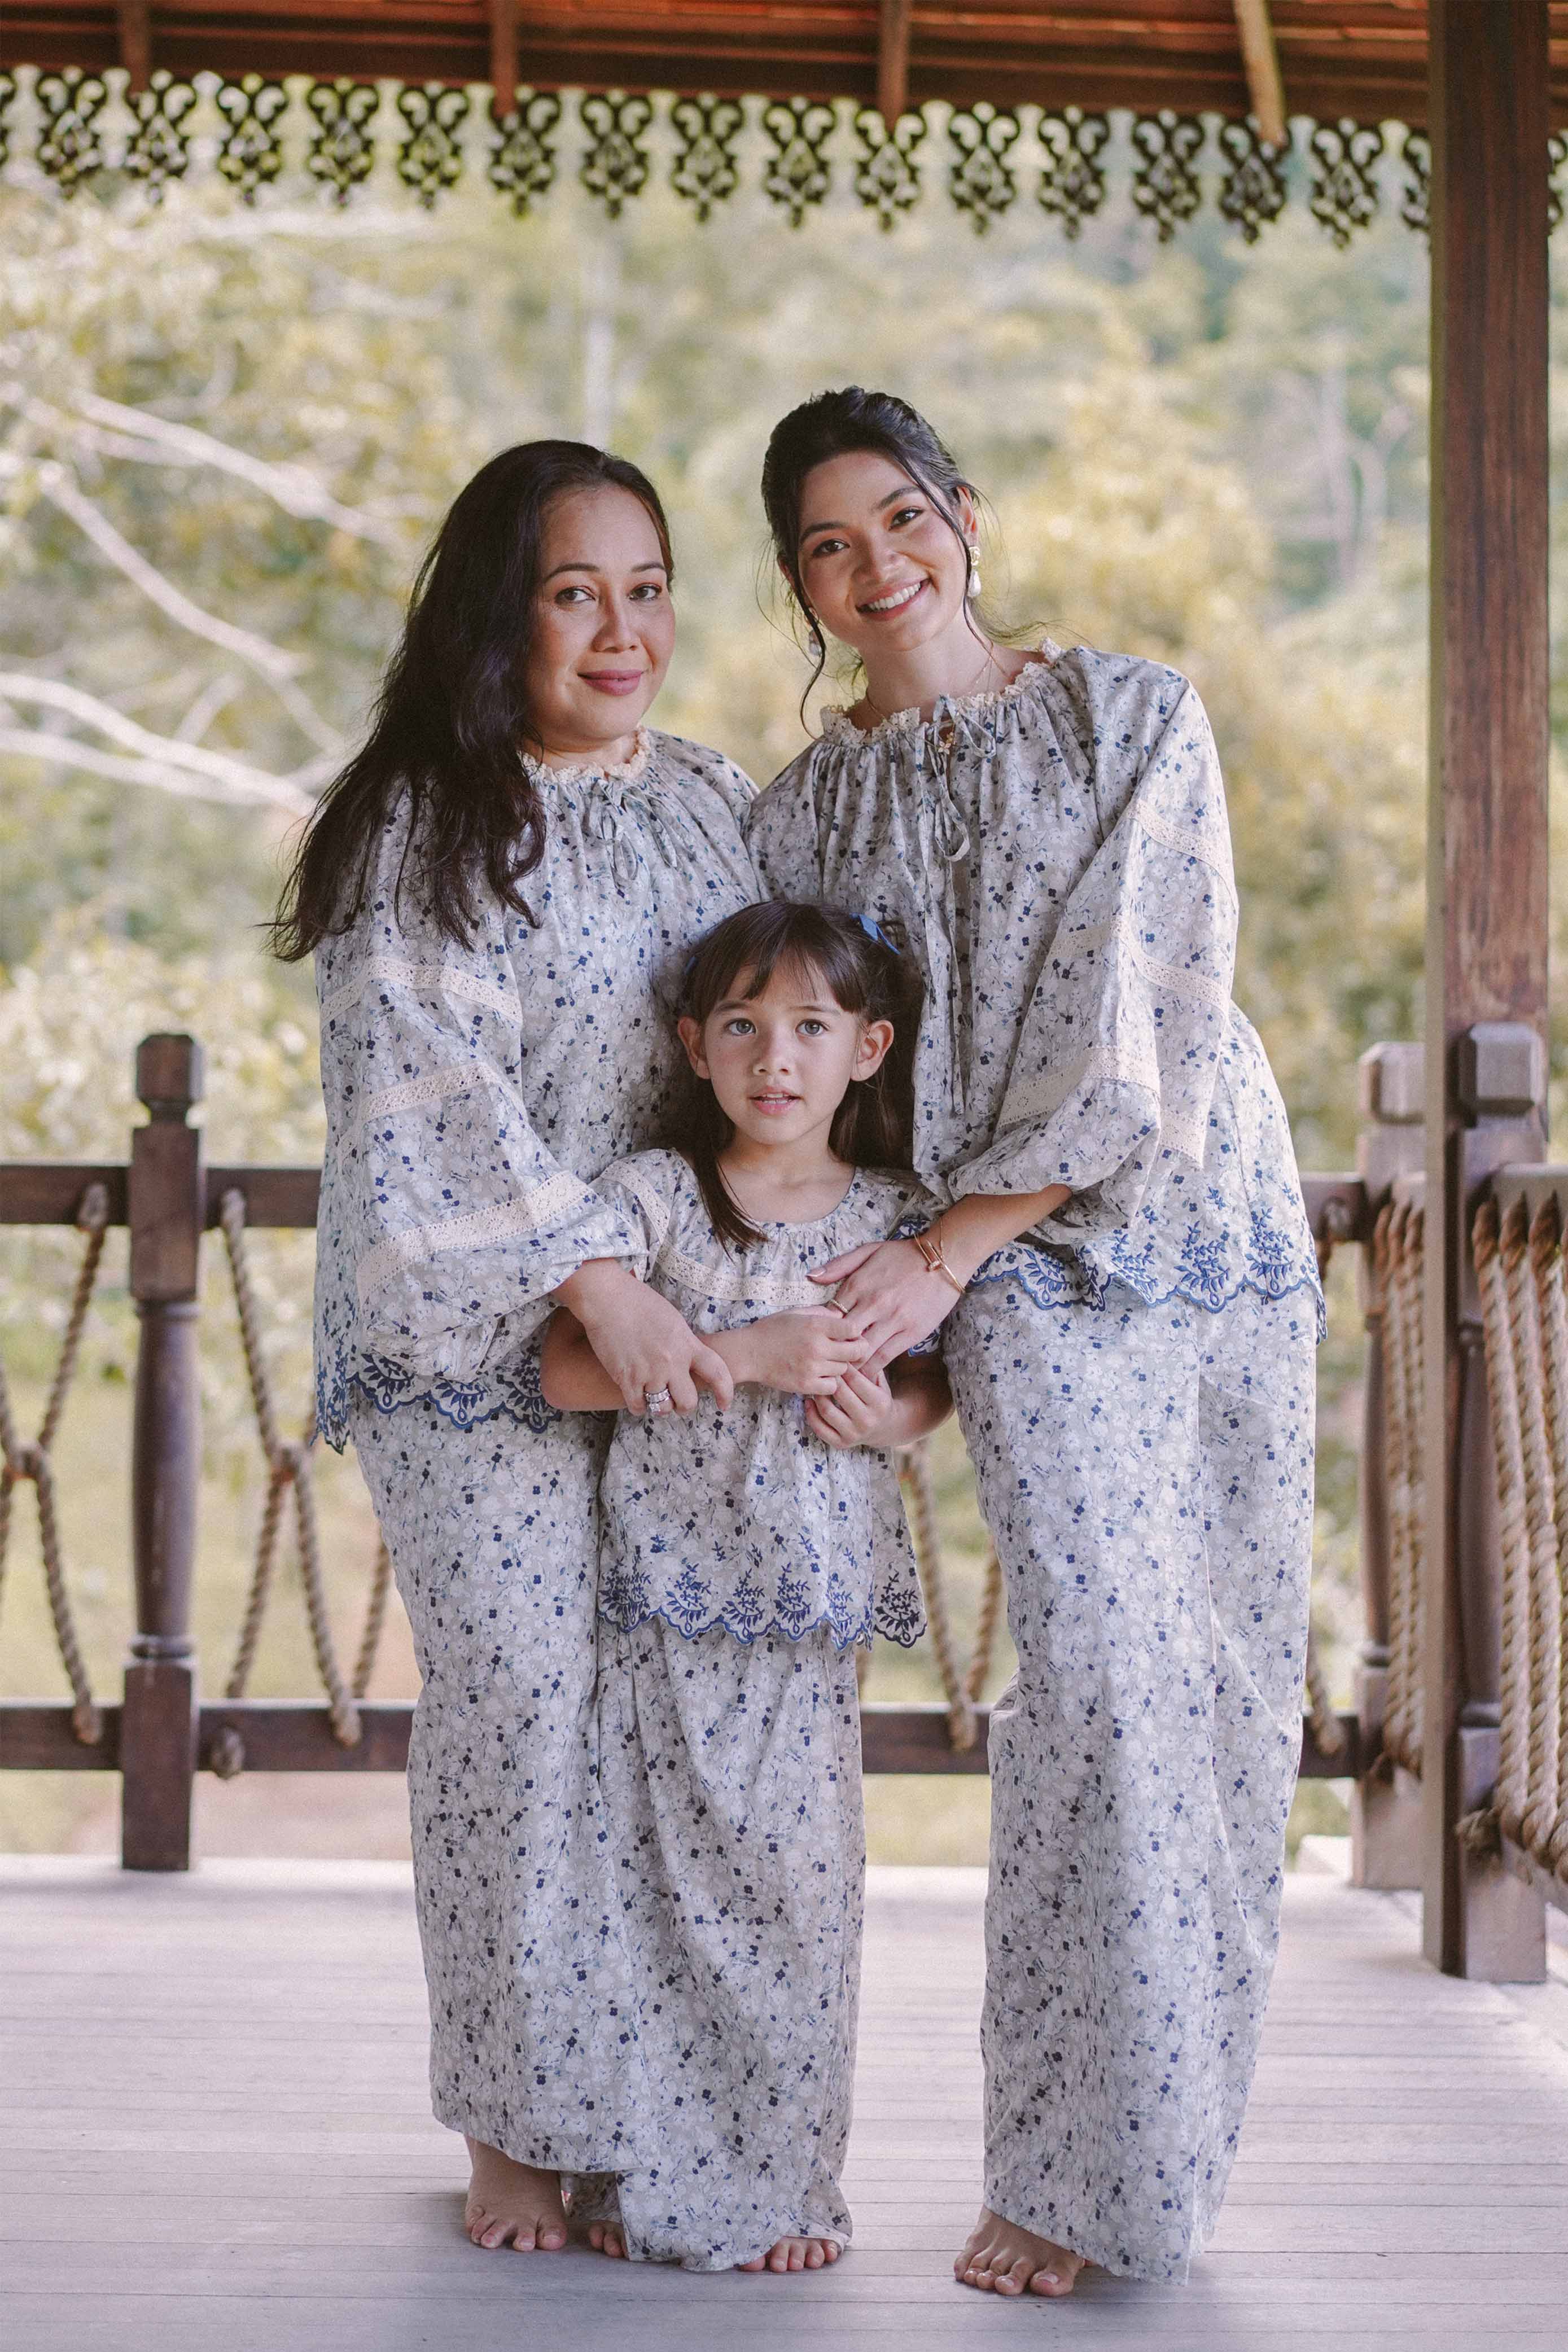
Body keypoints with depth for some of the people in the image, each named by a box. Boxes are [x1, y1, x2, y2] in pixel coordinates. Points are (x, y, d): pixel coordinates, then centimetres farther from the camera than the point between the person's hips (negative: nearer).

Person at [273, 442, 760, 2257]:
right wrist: (599, 1290, -19)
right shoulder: (417, 829, -4)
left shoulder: (718, 803, 13)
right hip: (479, 1345, -4)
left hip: (694, 1324, 5)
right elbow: (443, 1103, -12)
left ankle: (679, 2114, 15)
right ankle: (525, 2125, 10)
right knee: (521, 1702, -4)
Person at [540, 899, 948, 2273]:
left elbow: (939, 1373, 15)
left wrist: (895, 1415, -8)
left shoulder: (898, 1218, 5)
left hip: (818, 1610, 1)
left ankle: (788, 2185, 16)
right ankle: (663, 2178, 17)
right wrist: (743, 1352, -19)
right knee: (668, 1886, 4)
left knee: (803, 1889, 2)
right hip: (671, 1600, -1)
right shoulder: (652, 1196, -1)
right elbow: (567, 1369, -9)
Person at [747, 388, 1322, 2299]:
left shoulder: (1137, 717, 3)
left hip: (1217, 1223, 1)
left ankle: (1168, 2153, 16)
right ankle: (1067, 2179, -5)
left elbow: (1150, 1028, -5)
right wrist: (869, 1320, -3)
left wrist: (953, 1249, -10)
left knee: (1227, 1680, 1)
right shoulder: (798, 819, 10)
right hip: (1025, 1290, -1)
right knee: (1100, 1668, -15)